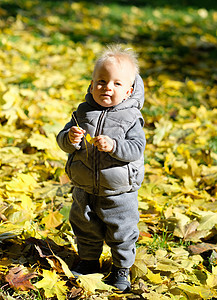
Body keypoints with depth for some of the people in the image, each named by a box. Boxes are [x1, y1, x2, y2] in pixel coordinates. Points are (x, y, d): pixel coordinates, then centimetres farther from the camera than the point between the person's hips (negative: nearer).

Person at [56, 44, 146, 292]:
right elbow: (63, 140, -3)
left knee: (120, 232, 9)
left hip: (118, 191, -3)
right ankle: (89, 261, 42)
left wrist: (113, 146, -35)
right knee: (85, 226, 20)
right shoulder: (83, 112, -3)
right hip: (85, 189, 4)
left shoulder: (130, 118, -12)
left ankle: (121, 269, 31)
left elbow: (136, 149, -20)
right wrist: (70, 138, -26)